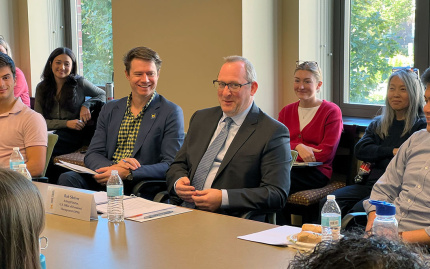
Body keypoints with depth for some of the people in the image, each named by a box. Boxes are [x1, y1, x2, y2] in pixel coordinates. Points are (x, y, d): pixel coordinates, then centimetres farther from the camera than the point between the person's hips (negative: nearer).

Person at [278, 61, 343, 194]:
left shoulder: (332, 111, 5)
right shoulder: (286, 111, 20)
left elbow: (327, 152, -5)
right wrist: (298, 147, -15)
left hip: (317, 171, -4)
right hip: (286, 168, 4)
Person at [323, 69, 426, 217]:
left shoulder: (421, 126, 3)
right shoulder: (378, 124, 21)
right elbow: (360, 150, 6)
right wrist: (392, 151, -7)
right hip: (369, 183, 6)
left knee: (358, 211, -32)